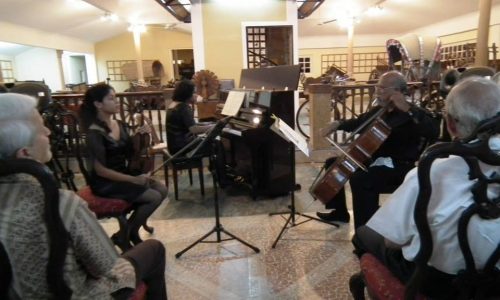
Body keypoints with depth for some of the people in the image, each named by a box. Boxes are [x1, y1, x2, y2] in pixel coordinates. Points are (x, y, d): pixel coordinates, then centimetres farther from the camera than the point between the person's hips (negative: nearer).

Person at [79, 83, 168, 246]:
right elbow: (100, 170, -20)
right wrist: (133, 179, -22)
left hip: (123, 174, 8)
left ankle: (131, 230, 10)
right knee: (154, 197, -17)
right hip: (105, 183, -8)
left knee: (162, 190, -4)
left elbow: (130, 155, 8)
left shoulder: (120, 125, 5)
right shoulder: (94, 133, -19)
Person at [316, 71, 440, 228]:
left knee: (360, 179, -36)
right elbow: (359, 123, 28)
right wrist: (338, 124, 10)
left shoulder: (411, 114, -13)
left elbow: (433, 132, -32)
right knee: (332, 163, 14)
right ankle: (340, 211, 25)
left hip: (398, 167, -9)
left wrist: (408, 110, -33)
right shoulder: (379, 110, 11)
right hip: (373, 159, 9)